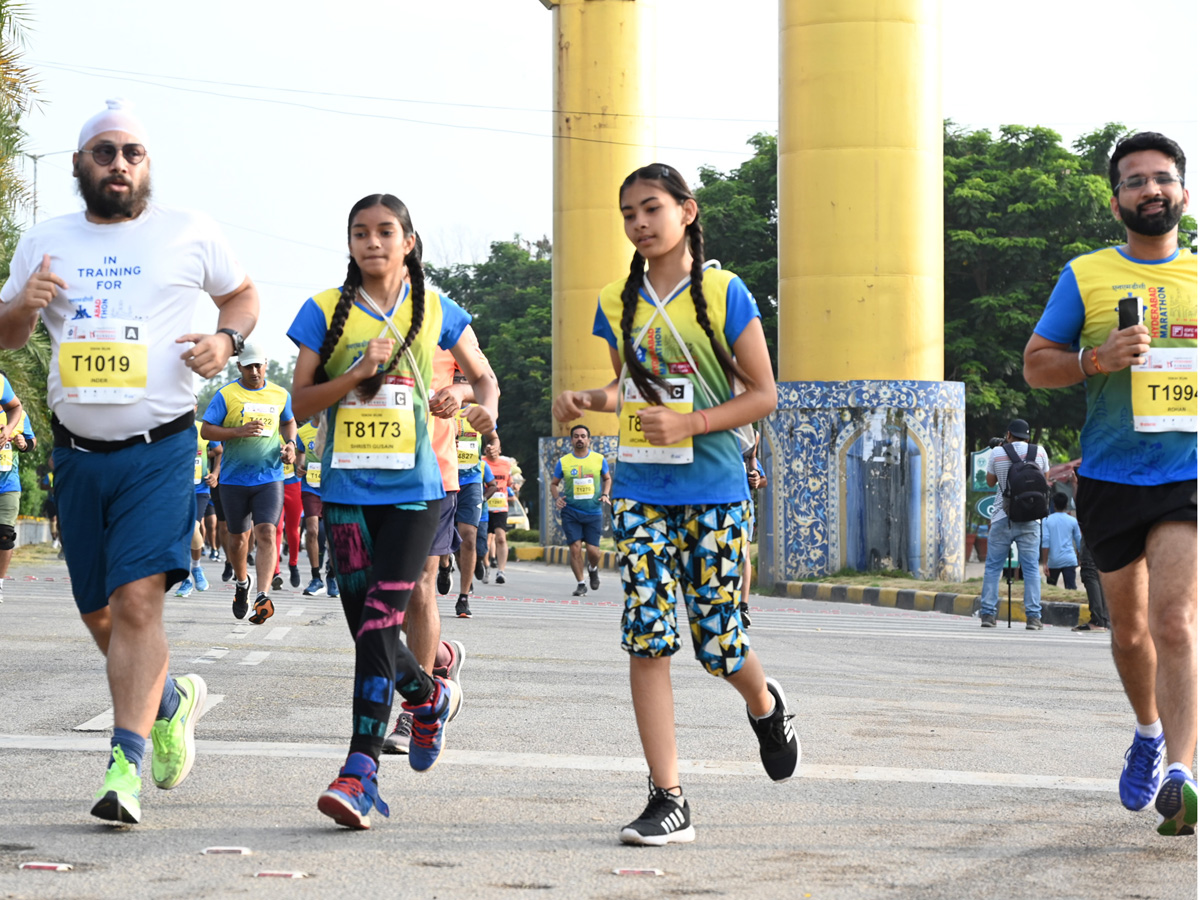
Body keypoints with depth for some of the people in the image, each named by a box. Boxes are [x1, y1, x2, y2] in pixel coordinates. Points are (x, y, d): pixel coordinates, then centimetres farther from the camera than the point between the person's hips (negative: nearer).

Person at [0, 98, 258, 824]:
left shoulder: (189, 233, 3)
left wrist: (227, 339, -4)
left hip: (160, 446, -4)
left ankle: (126, 764, -18)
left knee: (138, 601, -18)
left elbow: (243, 293, 17)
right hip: (78, 454, 4)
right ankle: (173, 701, 37)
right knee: (100, 614, 11)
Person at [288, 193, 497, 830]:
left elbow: (480, 375, 20)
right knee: (365, 627, 4)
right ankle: (430, 696, 36)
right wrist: (358, 374, -14)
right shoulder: (326, 311, 5)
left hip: (412, 489, -2)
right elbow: (301, 401, 2)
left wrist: (486, 408, -2)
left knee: (380, 623, -14)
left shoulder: (436, 311, 7)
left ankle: (361, 771, -17)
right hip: (347, 489, 2)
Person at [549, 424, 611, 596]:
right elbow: (554, 483, 11)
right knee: (575, 548, -8)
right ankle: (580, 584, 5)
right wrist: (557, 498, -8)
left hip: (594, 512, 0)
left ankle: (593, 569, 31)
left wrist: (605, 494, 0)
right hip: (571, 512, 0)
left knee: (593, 550, -4)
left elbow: (607, 479, 17)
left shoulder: (599, 459, 3)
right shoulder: (563, 462, 1)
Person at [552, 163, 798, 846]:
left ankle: (766, 707, 38)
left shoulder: (723, 292, -5)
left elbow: (763, 394, -5)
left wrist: (688, 424, -18)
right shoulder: (618, 303, 8)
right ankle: (668, 802, -5)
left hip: (714, 494, -3)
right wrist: (591, 400, 0)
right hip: (640, 493, 4)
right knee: (647, 638, -7)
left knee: (718, 641, 0)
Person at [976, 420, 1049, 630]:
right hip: (1030, 519, 1)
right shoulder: (1039, 452, 2)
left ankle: (988, 614, 2)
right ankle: (1033, 616, -5)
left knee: (993, 567, 6)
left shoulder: (997, 453, -1)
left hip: (1002, 518, -1)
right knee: (1031, 568, 1)